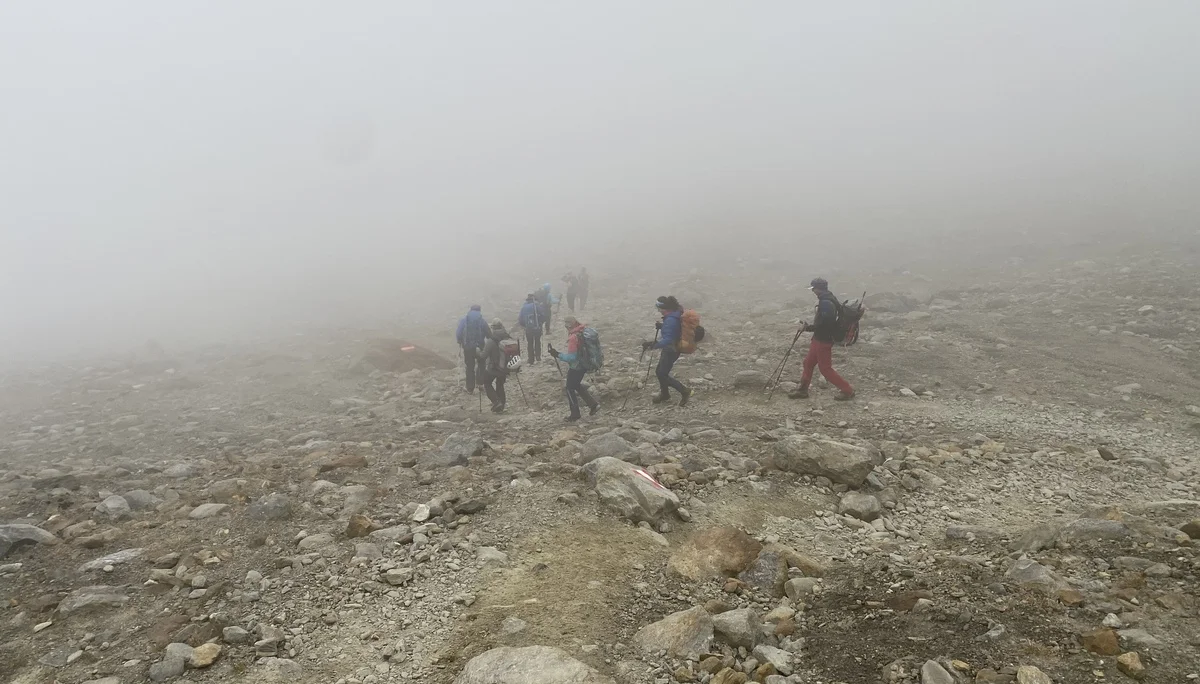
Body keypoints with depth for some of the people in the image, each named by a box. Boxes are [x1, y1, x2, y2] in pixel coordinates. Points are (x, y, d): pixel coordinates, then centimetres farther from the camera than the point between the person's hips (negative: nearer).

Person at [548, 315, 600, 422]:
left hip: (576, 367, -8)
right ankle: (593, 404, 23)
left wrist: (557, 354, -18)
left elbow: (571, 357, -27)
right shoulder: (584, 331, -1)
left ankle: (575, 414, 18)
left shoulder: (573, 338, -27)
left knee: (570, 389, 9)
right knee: (576, 385, 26)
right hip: (584, 365, 8)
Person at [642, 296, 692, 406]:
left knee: (663, 375, 1)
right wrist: (662, 326, 3)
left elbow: (667, 340, -35)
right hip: (670, 349, 10)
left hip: (671, 351, -10)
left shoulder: (671, 320, -30)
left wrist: (652, 345, -38)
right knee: (659, 371, 21)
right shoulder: (675, 314, 1)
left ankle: (685, 392, 9)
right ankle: (664, 393, 39)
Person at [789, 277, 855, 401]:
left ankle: (848, 391, 8)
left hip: (823, 340, -10)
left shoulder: (826, 303, -23)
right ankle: (803, 390, 25)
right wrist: (811, 326, 7)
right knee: (808, 363, 16)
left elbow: (823, 324, -29)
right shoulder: (827, 300, 10)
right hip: (819, 339, 10)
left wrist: (809, 327, -16)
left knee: (825, 369, 0)